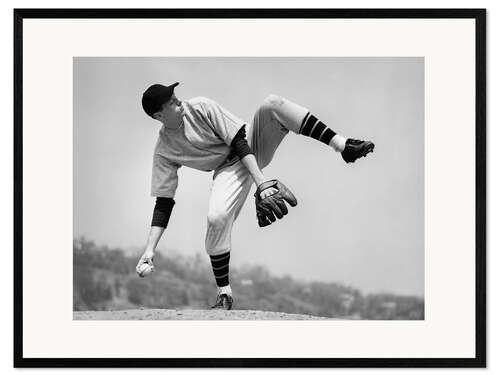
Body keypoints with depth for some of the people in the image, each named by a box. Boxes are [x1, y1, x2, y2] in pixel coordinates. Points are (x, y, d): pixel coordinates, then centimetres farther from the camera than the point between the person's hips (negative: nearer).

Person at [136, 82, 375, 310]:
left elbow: (238, 142, -18)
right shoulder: (164, 152, -9)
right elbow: (163, 204, -7)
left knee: (273, 104, -27)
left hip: (253, 144, 0)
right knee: (216, 218, -30)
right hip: (229, 169, 0)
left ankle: (343, 146, -29)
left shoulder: (200, 108, -14)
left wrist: (260, 181, -30)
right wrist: (149, 250, -17)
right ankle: (224, 293, -11)